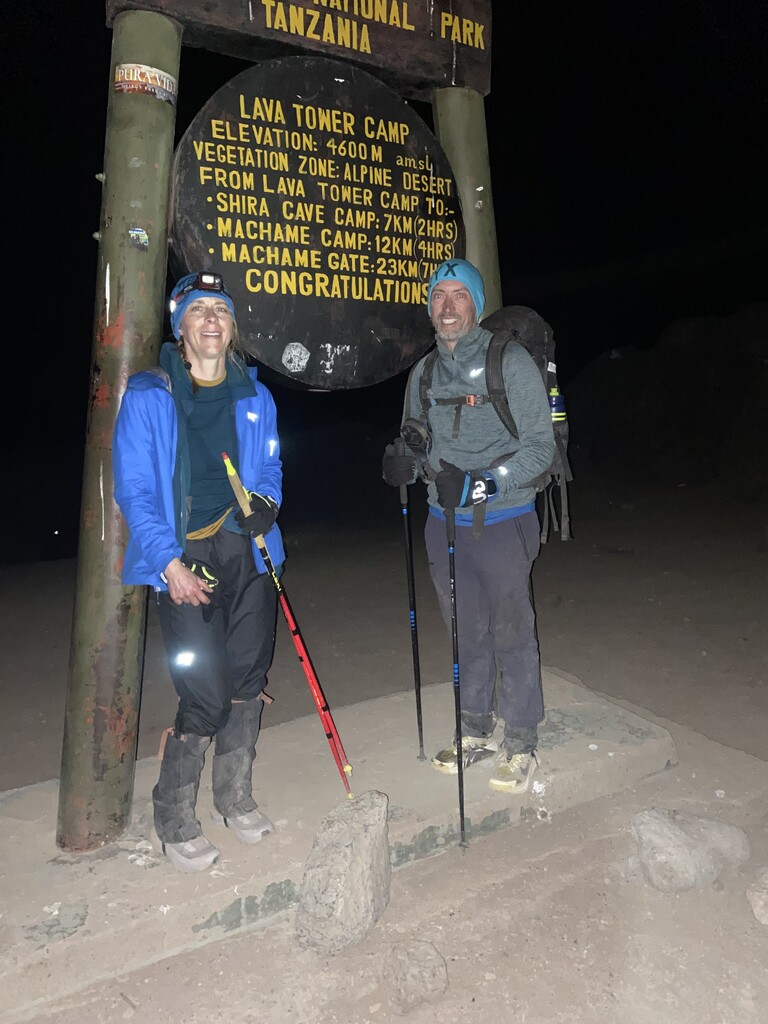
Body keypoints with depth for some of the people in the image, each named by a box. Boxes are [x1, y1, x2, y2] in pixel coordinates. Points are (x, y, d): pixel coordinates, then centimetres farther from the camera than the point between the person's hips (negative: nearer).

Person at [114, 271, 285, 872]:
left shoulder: (255, 396, 11)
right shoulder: (148, 396, -1)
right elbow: (133, 490, -5)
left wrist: (267, 502, -7)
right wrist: (169, 561, -14)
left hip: (248, 551, 4)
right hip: (184, 560, -4)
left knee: (248, 678, 9)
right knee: (204, 693, -6)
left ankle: (236, 798, 32)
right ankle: (175, 819, 18)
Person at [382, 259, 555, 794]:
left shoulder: (511, 362, -8)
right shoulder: (424, 373, 9)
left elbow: (540, 446, -12)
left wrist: (481, 482, -24)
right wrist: (405, 460, -7)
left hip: (502, 523, -4)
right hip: (445, 523, 5)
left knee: (512, 633, 4)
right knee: (465, 632, 15)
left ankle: (522, 742, 23)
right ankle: (476, 730, 33)